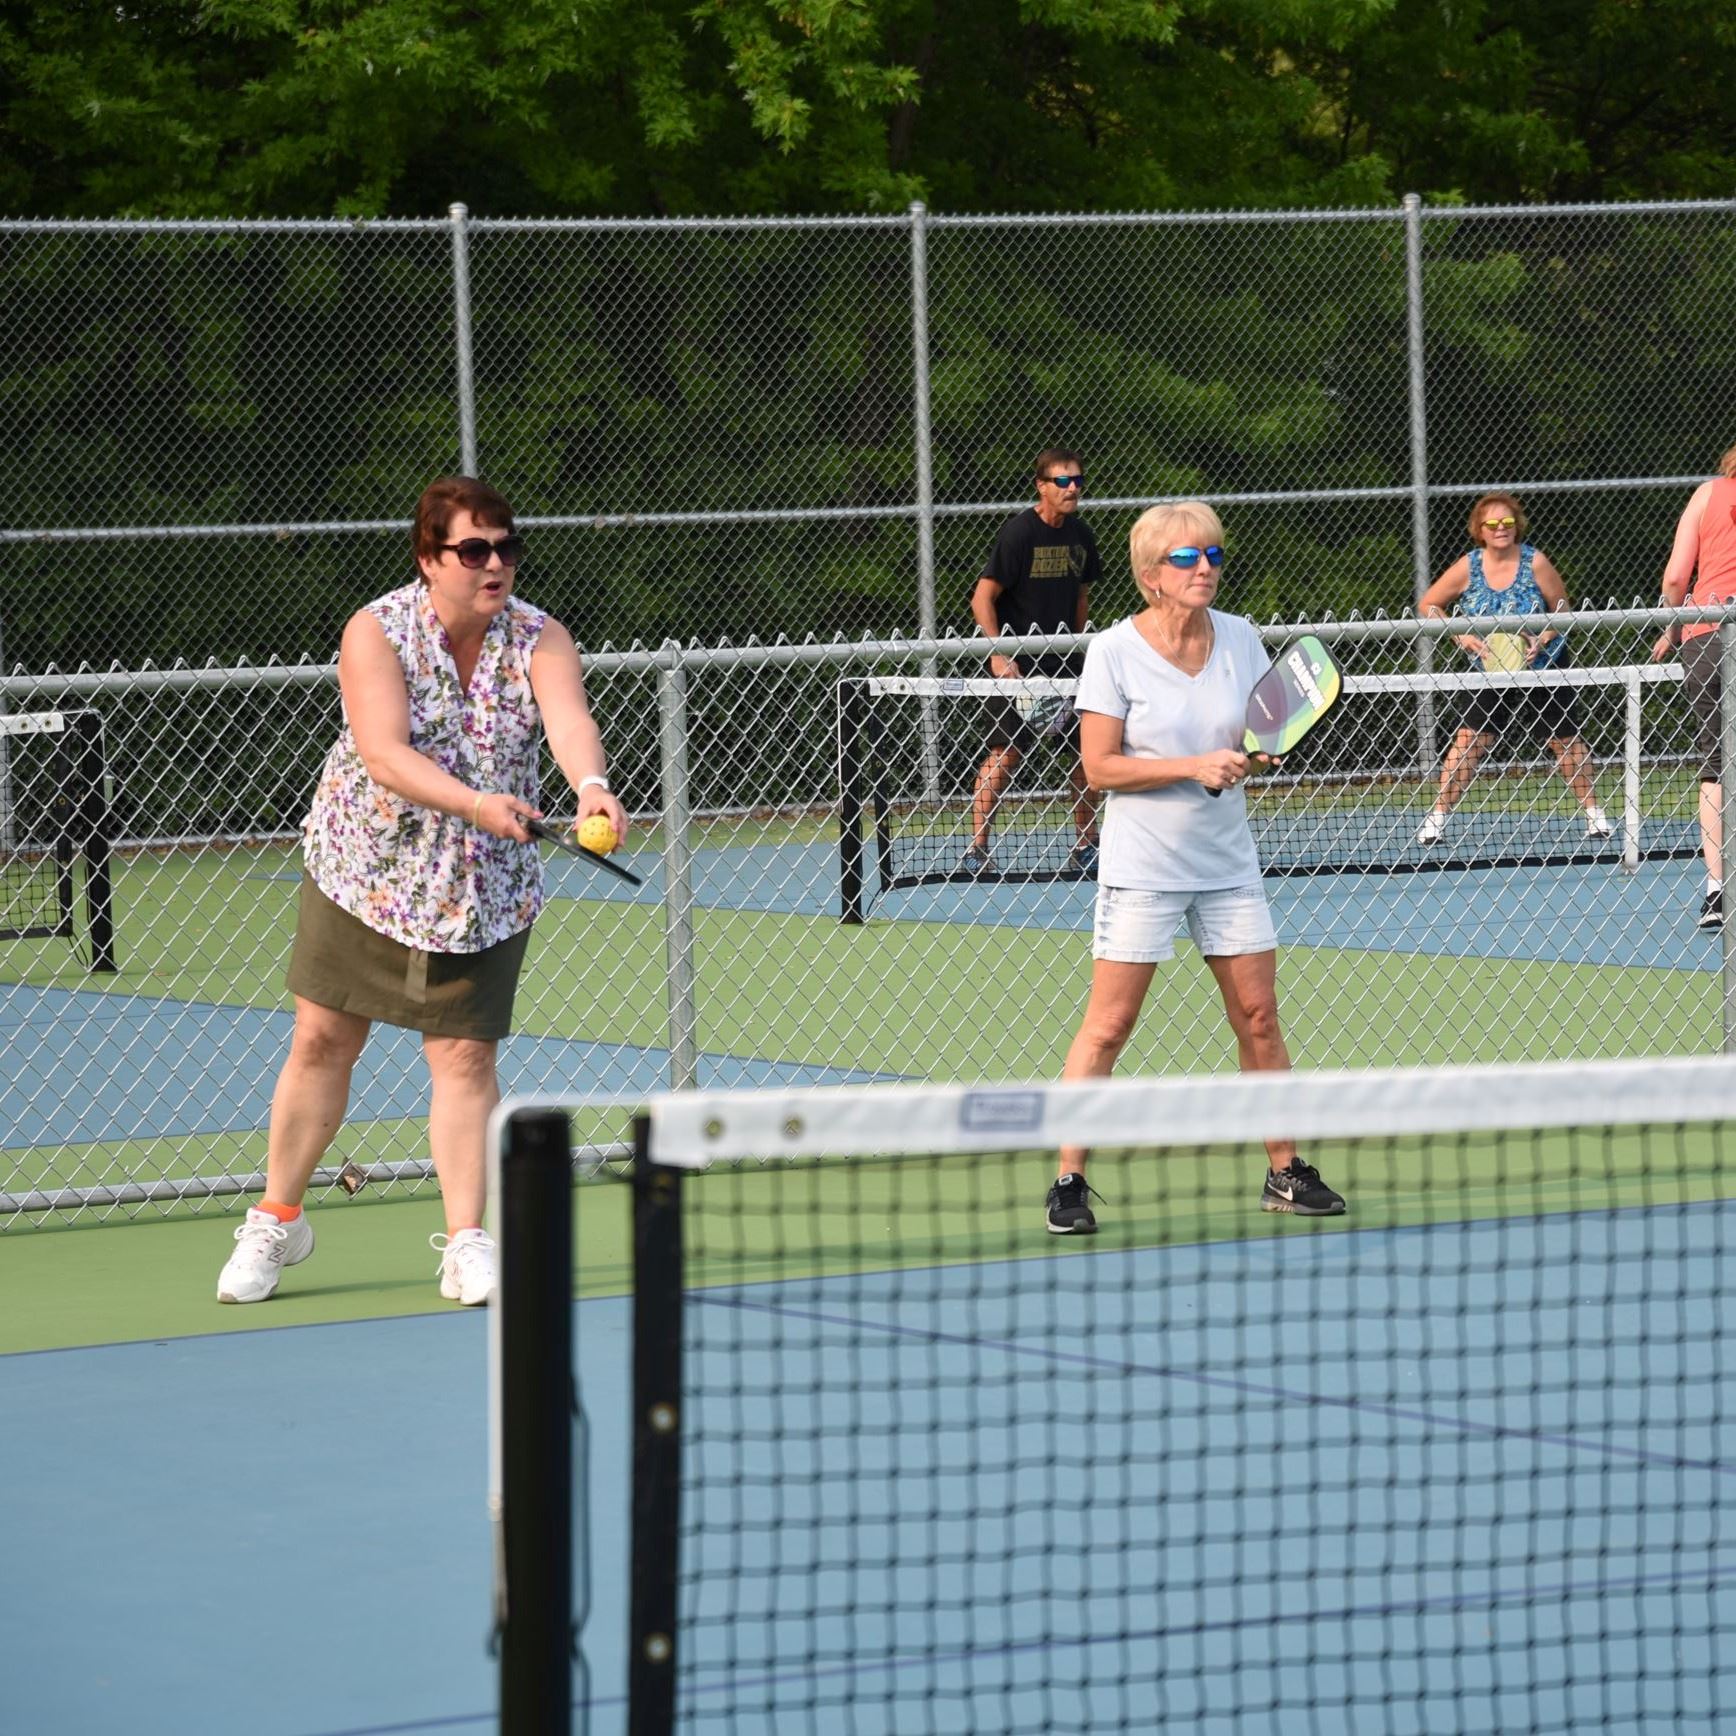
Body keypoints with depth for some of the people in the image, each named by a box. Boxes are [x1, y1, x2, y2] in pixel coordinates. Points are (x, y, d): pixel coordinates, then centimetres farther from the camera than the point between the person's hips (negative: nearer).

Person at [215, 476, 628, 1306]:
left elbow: (570, 721, -29)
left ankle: (466, 1244, 4)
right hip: (364, 867, -1)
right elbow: (384, 753, -29)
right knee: (323, 1042, 5)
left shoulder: (540, 640, -10)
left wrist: (591, 785, -51)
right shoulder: (377, 632, -16)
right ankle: (276, 1223, 20)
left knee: (465, 1055, -3)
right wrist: (475, 803, -44)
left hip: (486, 888, 1)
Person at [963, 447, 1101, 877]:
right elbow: (982, 599, -13)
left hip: (1064, 664, 7)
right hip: (1017, 665, -7)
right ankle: (977, 849, -3)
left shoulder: (1080, 535, 8)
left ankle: (1085, 849, 16)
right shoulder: (1018, 532, -13)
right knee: (1004, 754, -10)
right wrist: (998, 655, -20)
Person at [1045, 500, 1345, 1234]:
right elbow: (1099, 766, -12)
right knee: (1109, 1023, -4)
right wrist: (1192, 766, -21)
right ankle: (1068, 1181, 1)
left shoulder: (1240, 638, 2)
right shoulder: (1115, 651, -11)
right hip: (1142, 864, -4)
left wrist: (1261, 752, -11)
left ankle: (1284, 1173, 16)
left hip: (1227, 861, 4)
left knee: (1258, 1016, 6)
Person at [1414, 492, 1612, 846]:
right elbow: (1427, 605, 0)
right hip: (1491, 672, 0)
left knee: (1565, 738, 4)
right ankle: (1437, 817, -5)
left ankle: (1594, 814, 16)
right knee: (1469, 740, -11)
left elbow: (1562, 611, -3)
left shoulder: (1535, 562, -12)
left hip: (1544, 669, 0)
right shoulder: (1468, 568, -9)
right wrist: (1461, 636, -13)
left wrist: (1543, 639, -21)